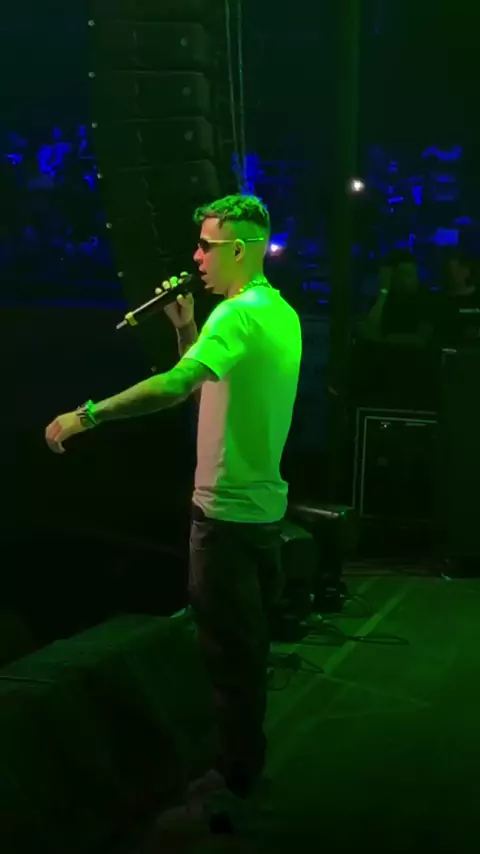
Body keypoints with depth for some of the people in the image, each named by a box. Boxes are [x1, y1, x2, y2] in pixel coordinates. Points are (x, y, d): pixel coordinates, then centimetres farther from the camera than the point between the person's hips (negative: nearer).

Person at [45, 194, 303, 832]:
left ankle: (236, 779, 12)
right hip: (264, 504, 9)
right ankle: (246, 756, 31)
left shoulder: (239, 314, -19)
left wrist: (87, 415, -29)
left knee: (228, 647, 2)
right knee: (248, 640, 19)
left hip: (227, 512, -9)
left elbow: (175, 385, -33)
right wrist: (186, 328, 6)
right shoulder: (282, 314, 10)